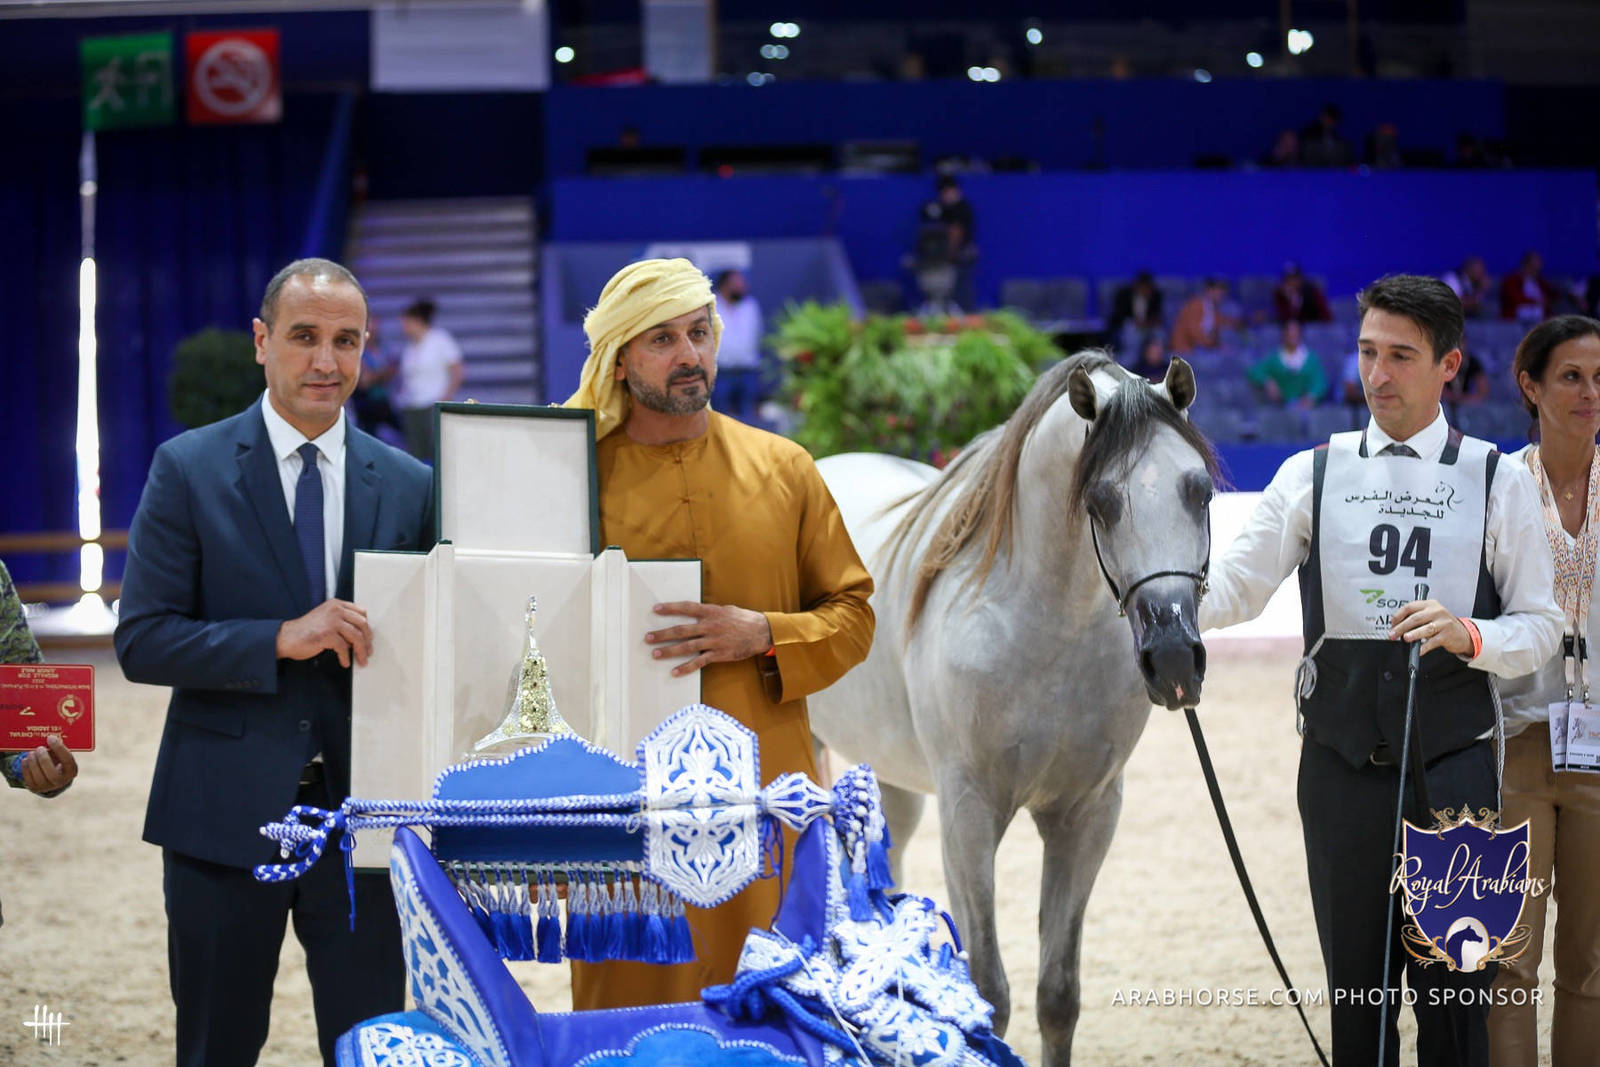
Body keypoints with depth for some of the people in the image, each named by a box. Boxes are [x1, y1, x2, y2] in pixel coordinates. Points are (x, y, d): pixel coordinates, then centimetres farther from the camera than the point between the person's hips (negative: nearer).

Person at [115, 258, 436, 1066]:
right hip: (224, 816, -2)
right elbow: (141, 642, -8)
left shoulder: (409, 486, 5)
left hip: (363, 811, 2)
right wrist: (282, 640, -20)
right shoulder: (189, 470, -2)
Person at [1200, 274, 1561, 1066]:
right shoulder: (1313, 475, 6)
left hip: (1453, 764, -1)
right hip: (1342, 762, 1)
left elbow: (1541, 627, 3)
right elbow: (1237, 586, -4)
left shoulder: (1499, 482, 4)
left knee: (1455, 989, -1)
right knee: (1356, 986, 9)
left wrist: (1470, 636, -17)